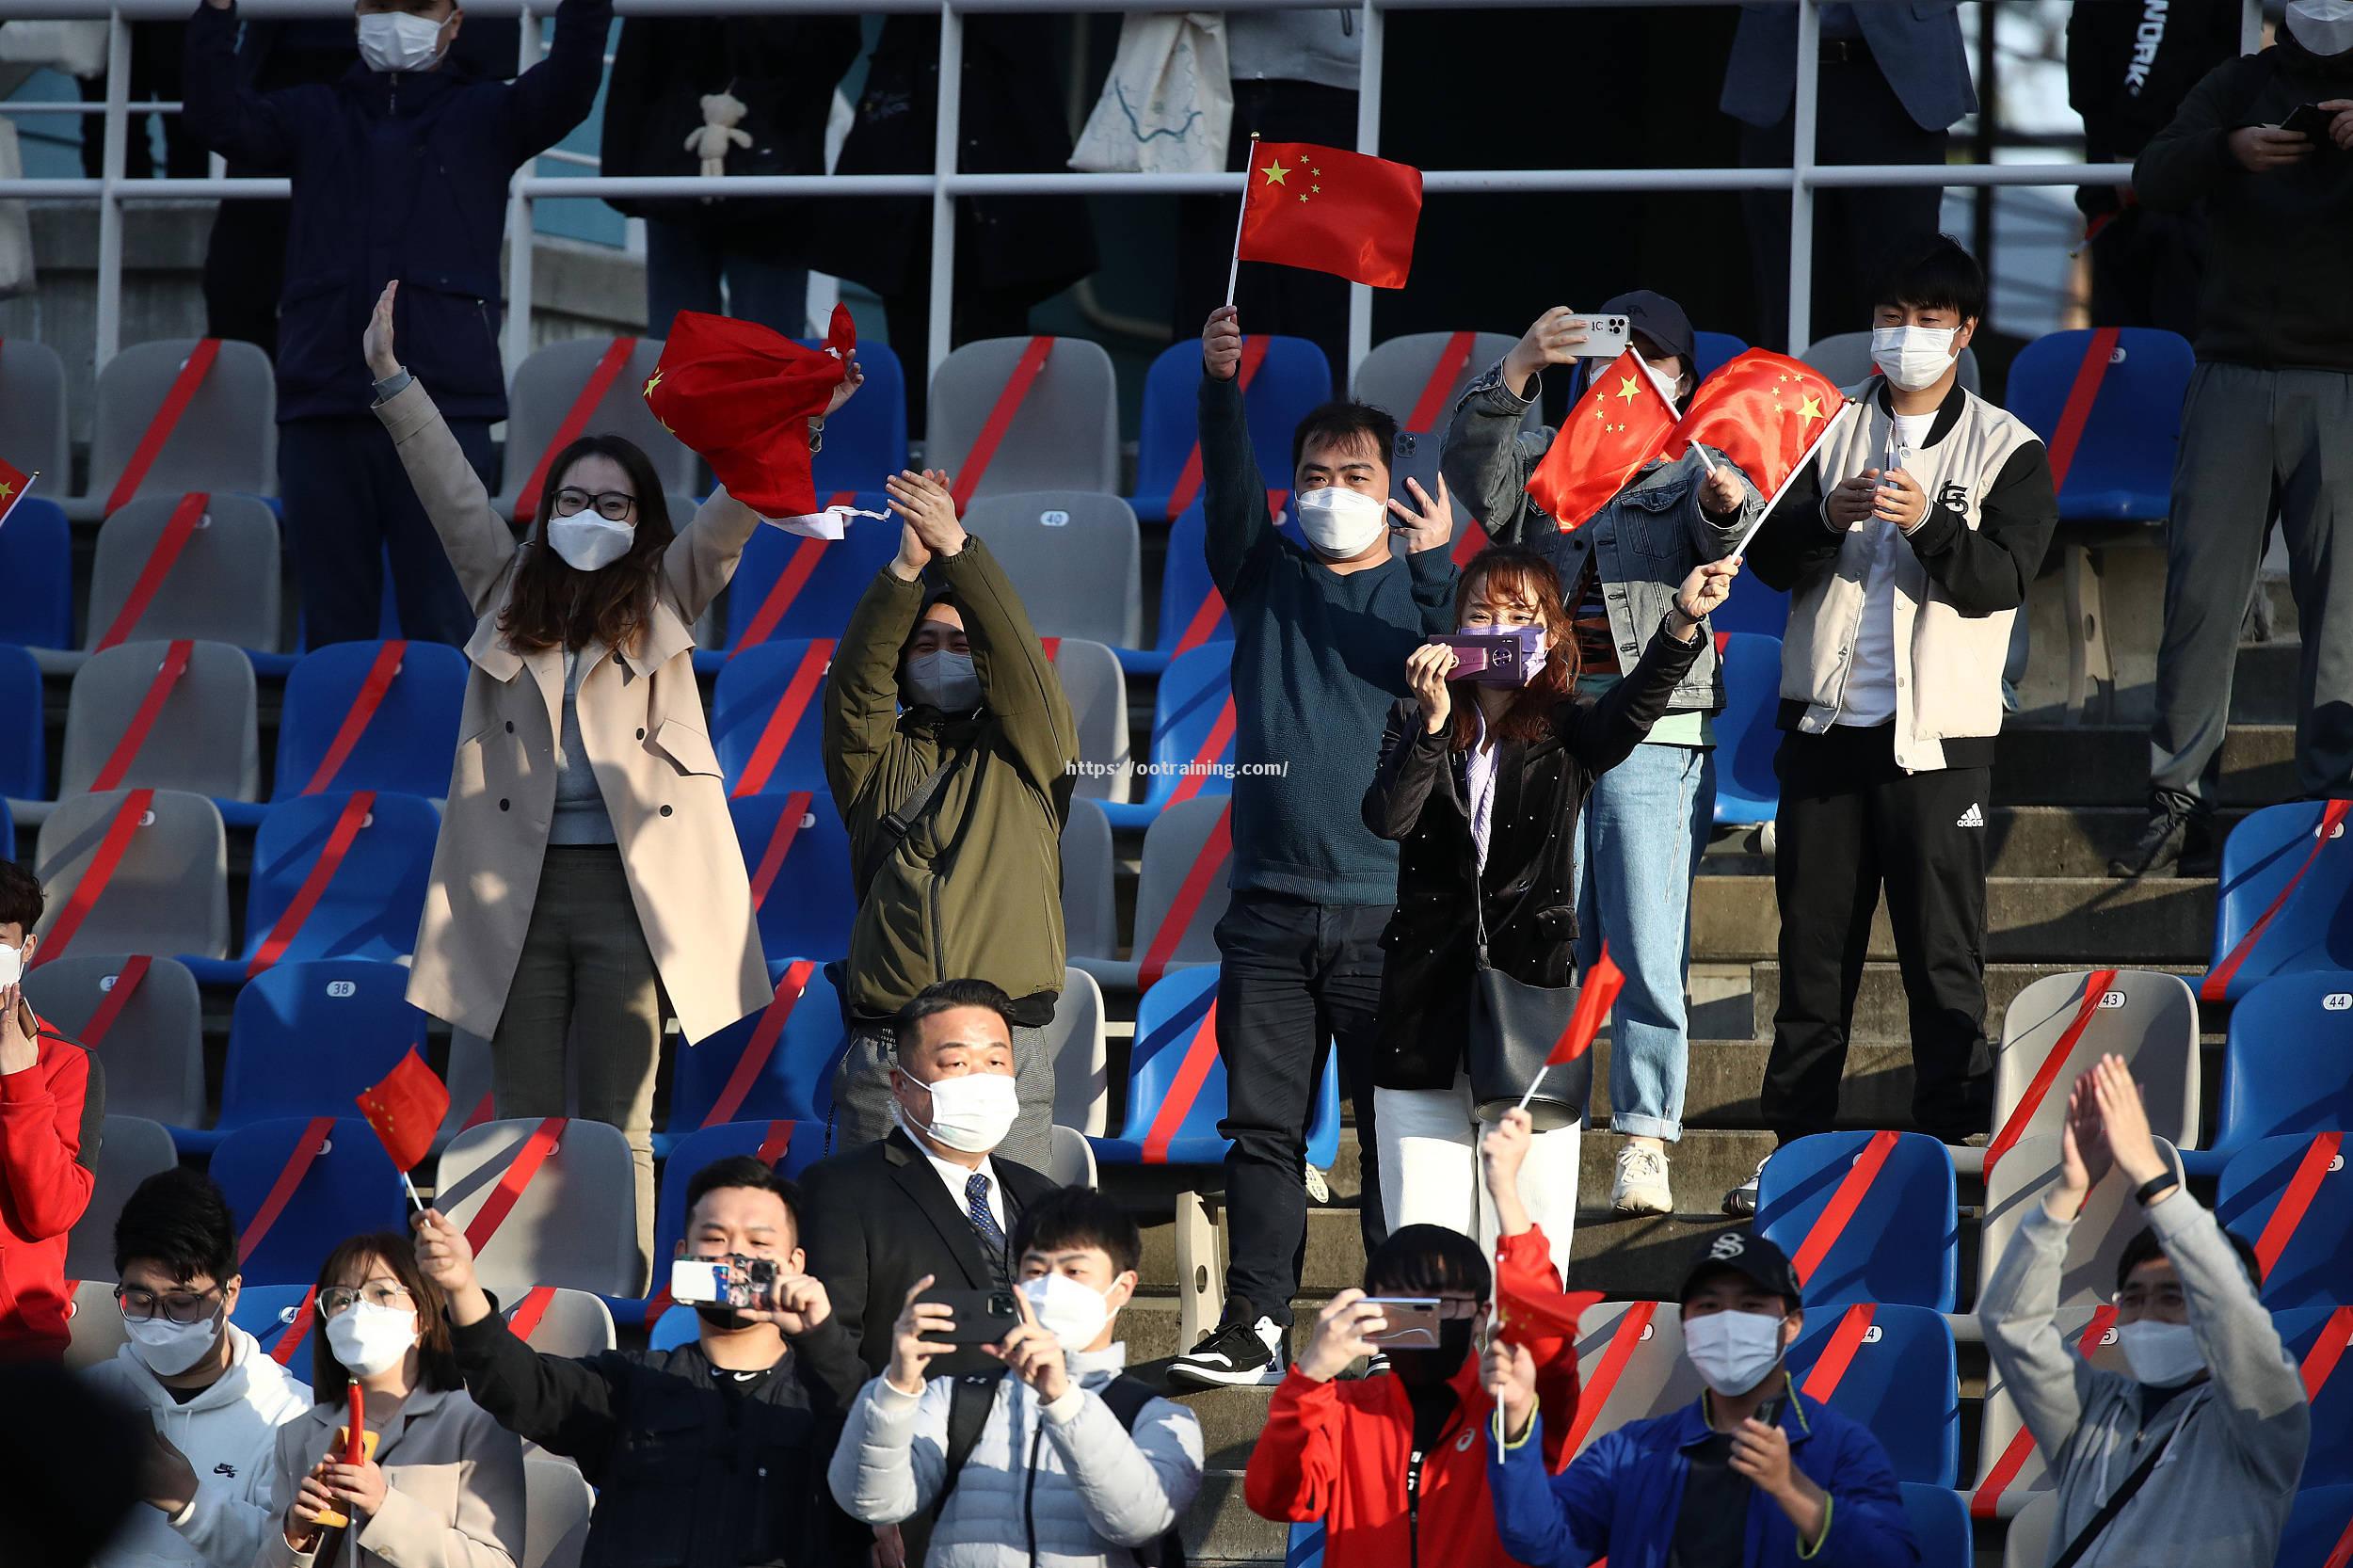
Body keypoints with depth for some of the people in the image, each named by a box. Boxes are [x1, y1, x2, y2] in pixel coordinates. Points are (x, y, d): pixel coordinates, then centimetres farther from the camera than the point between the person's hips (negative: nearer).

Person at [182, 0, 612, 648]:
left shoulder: (484, 116, 13)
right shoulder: (315, 117, 17)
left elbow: (568, 86, -5)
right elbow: (220, 117, 0)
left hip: (442, 406, -2)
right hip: (322, 405, 2)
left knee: (442, 631, -6)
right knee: (333, 629, 4)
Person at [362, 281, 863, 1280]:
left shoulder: (661, 600, 10)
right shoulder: (505, 591, 14)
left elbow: (732, 514, -1)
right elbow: (451, 487, 11)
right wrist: (392, 384, 6)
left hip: (629, 886, -2)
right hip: (516, 886, 2)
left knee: (618, 1127, 1)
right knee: (525, 1120, 4)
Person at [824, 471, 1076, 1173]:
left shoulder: (1023, 754, 14)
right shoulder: (877, 760, 16)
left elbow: (1018, 660, -2)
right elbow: (855, 680, -2)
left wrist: (958, 550, -15)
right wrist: (906, 569, -16)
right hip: (882, 1054, 1)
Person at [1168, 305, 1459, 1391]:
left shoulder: (1423, 590, 7)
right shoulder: (1266, 580, 13)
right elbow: (1228, 487, -4)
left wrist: (1437, 569, -28)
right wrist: (1221, 385, -22)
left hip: (1389, 906, -2)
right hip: (1270, 903, 2)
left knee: (1400, 1127, -2)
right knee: (1261, 1124, 0)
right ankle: (1253, 1328, 0)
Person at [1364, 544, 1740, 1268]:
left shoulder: (1567, 730, 4)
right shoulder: (1415, 726, 8)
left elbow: (1633, 709, -19)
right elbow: (1387, 819, -10)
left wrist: (1682, 624, -36)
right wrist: (1434, 721, -22)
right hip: (1427, 1009, 1)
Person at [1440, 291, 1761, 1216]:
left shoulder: (1695, 476, 11)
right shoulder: (1541, 464, 15)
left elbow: (1718, 538, -11)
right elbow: (1471, 468, -6)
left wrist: (1728, 504, -35)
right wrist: (1516, 373, -22)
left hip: (1654, 733, -2)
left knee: (1649, 954, -9)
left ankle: (1644, 1145, -6)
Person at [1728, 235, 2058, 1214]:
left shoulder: (2007, 451, 4)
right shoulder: (1825, 428, 11)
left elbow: (2001, 576, -8)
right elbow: (1768, 558, 3)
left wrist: (1928, 522, -26)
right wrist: (1826, 520, -18)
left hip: (1936, 736, -3)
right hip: (1825, 725, 3)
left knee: (1944, 954, -4)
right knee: (1813, 945, 6)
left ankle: (1952, 1153, -1)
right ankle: (1795, 1149, 10)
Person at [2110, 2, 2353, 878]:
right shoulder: (2239, 87, 13)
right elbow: (2154, 181, 1)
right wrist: (2228, 151, -20)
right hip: (2234, 372, 2)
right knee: (2199, 592, -1)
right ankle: (2179, 806, 3)